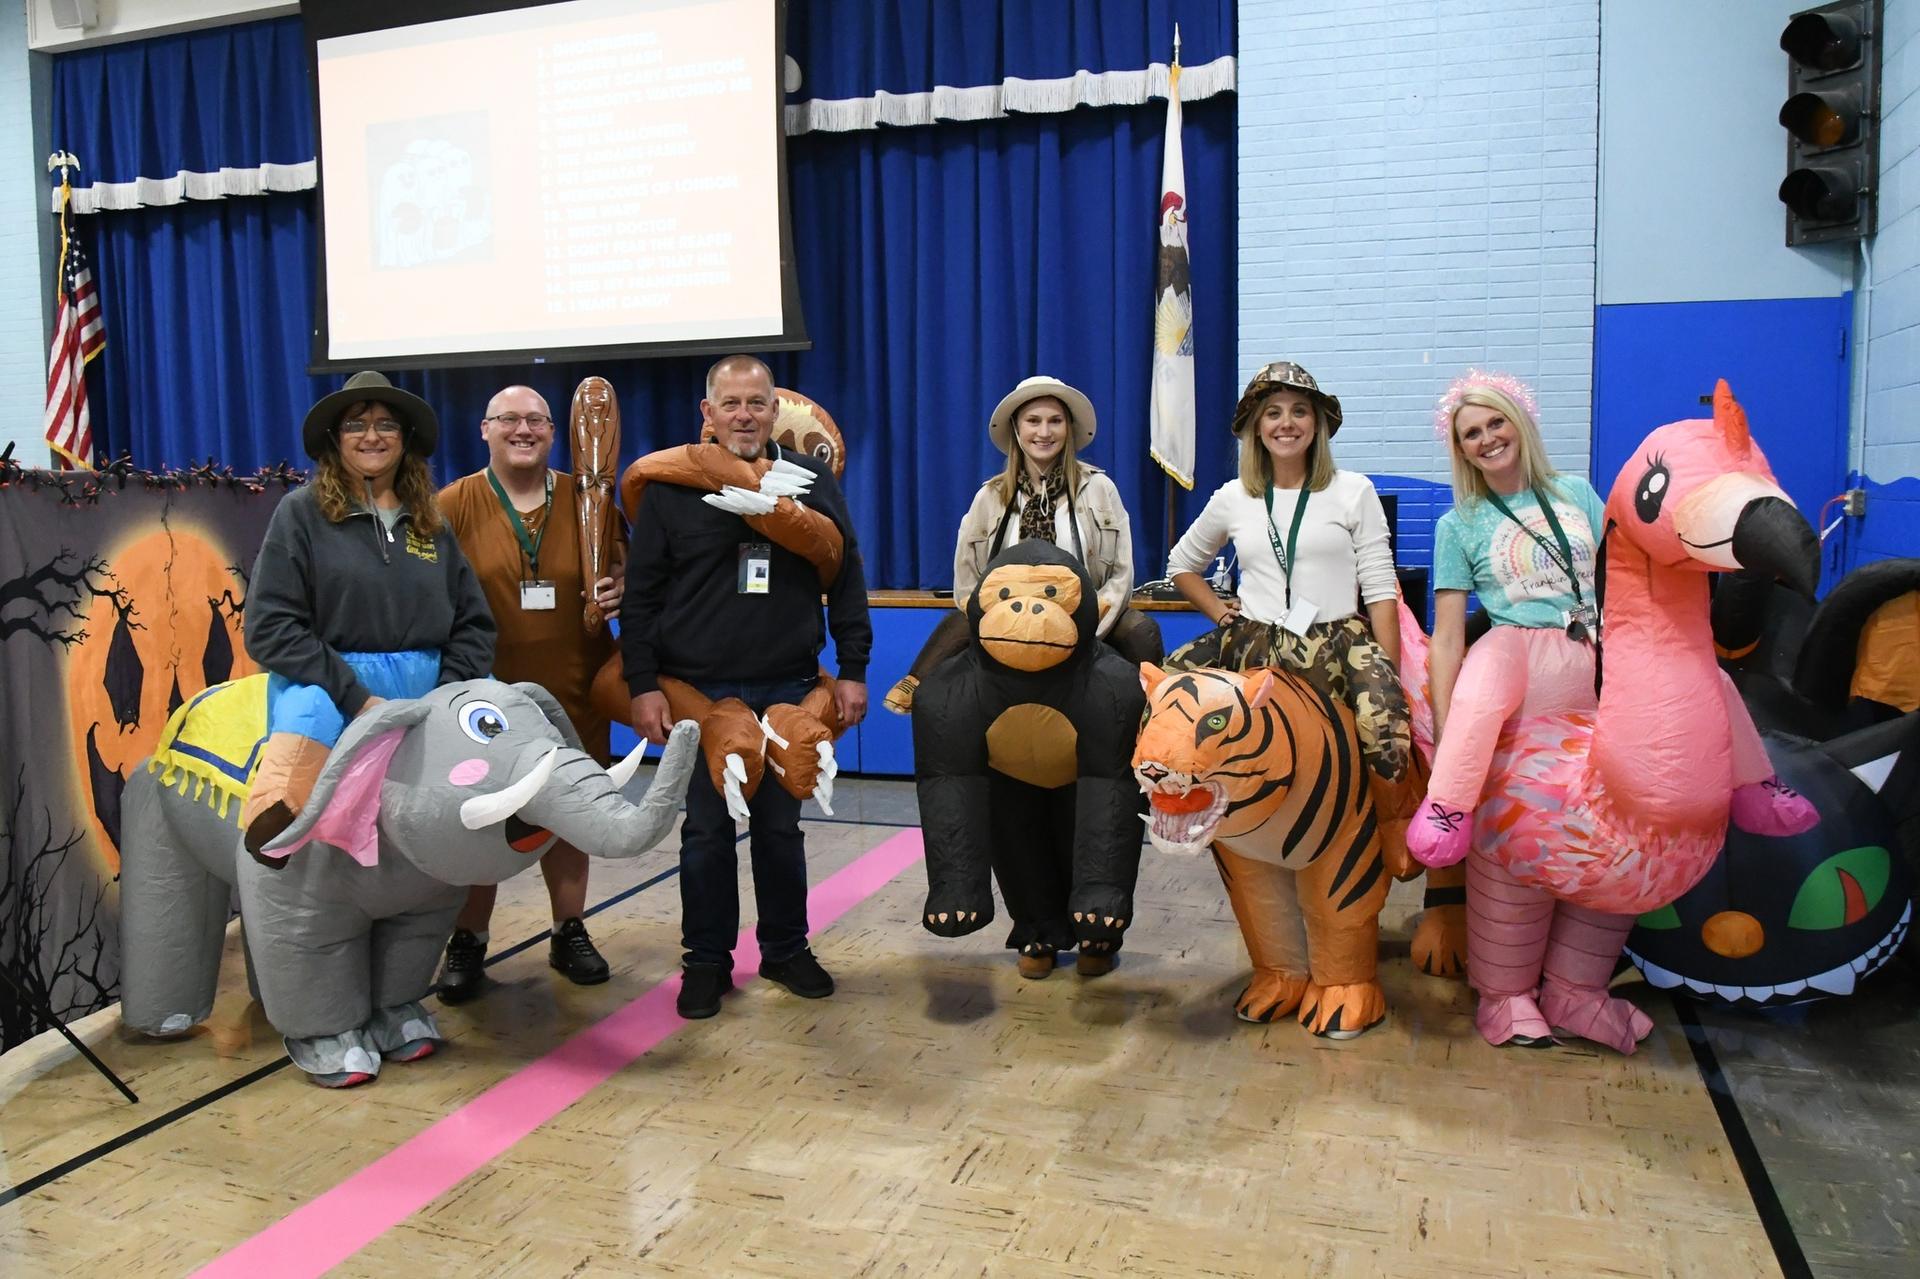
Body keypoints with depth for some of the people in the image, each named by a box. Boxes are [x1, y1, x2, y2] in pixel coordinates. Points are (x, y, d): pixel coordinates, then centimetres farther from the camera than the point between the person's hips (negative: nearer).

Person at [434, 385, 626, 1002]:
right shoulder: (453, 505, -1)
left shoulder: (585, 500, 4)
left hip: (571, 691, 2)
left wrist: (619, 590, -10)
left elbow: (623, 571, 14)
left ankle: (569, 933, 29)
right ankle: (467, 943, 21)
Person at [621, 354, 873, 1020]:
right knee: (706, 830, 7)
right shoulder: (671, 487, 1)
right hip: (697, 691, -1)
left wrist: (852, 671, 3)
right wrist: (642, 685, -5)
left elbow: (846, 582, 8)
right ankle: (706, 960, 21)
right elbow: (640, 595, 1)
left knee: (781, 825, 12)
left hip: (787, 689, 1)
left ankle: (786, 949, 27)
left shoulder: (813, 480, 5)